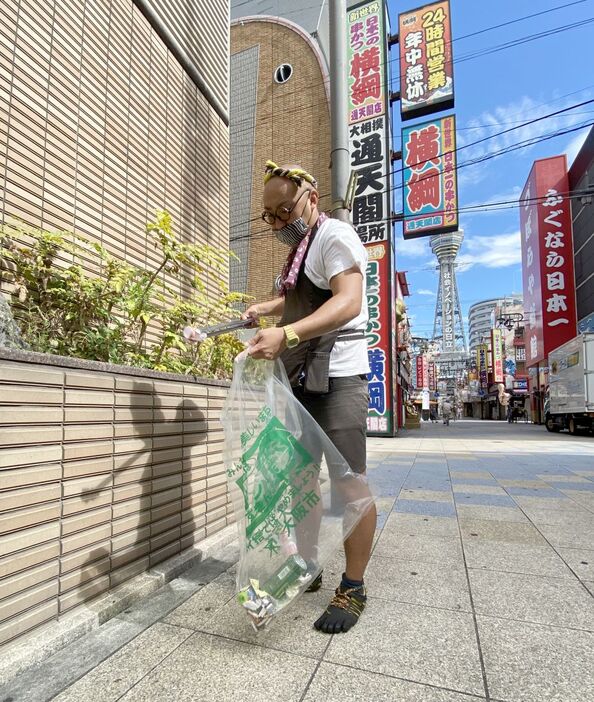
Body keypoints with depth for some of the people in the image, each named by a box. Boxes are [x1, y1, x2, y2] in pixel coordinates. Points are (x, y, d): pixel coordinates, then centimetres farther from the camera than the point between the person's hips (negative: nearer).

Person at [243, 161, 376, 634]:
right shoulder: (300, 249, 19)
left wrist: (286, 334, -38)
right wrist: (263, 309, 18)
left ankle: (353, 589, 14)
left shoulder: (335, 236, -7)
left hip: (337, 381, -9)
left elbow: (348, 301, -25)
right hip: (301, 382, 10)